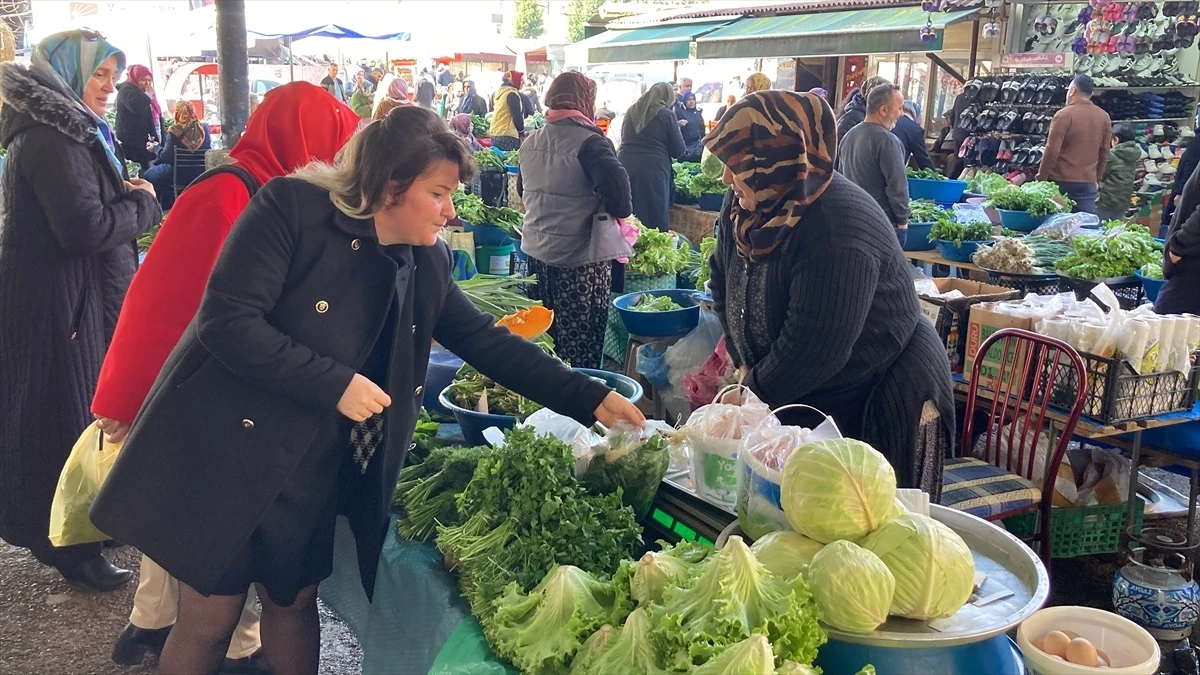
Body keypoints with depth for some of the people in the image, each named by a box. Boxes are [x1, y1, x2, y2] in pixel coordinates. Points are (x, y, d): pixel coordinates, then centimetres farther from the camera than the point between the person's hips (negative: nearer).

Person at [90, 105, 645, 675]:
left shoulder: (427, 262, 2)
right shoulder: (293, 207, -17)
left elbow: (485, 341, 4)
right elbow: (225, 320, -22)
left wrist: (591, 399, -1)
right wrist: (335, 385, -23)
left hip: (315, 473, 5)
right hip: (227, 452, -5)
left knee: (294, 603, 18)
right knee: (209, 622, 8)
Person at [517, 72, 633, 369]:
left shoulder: (530, 143, 6)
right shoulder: (590, 143, -15)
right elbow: (618, 191, -26)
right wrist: (622, 211, -7)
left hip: (536, 254, 7)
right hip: (580, 260, -7)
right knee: (581, 352, 2)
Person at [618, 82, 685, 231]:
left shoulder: (631, 111, 15)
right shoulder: (666, 114, -1)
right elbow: (678, 151, 1)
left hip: (624, 170, 5)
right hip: (653, 173, -5)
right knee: (655, 222, 1)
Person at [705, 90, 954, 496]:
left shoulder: (837, 234, -30)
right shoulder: (744, 206, -5)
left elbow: (815, 348, -30)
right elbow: (724, 282, 8)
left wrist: (752, 394, -17)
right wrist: (744, 364, -1)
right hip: (801, 400, 8)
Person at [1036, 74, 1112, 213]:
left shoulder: (1064, 115, -9)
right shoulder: (1104, 117, 8)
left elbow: (1052, 151, -11)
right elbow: (1104, 153, 13)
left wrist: (1041, 178, -4)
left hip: (1061, 181, -4)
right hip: (1088, 182, 4)